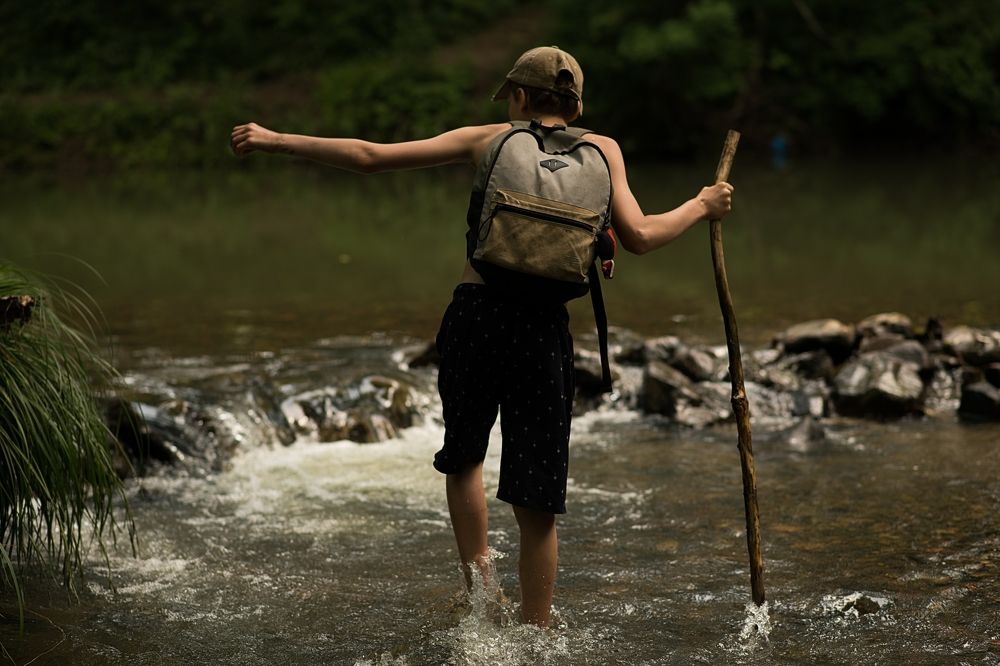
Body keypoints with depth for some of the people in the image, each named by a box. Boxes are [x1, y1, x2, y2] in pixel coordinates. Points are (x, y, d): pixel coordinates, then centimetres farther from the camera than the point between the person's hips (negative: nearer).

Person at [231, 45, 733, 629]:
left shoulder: (489, 139, 11)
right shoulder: (601, 149, 11)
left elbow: (370, 157, 7)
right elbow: (639, 237, 1)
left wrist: (276, 141, 15)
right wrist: (701, 207, 18)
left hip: (475, 313, 0)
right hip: (545, 325, 0)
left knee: (465, 454, 25)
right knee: (537, 504, 7)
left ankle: (479, 586, 13)